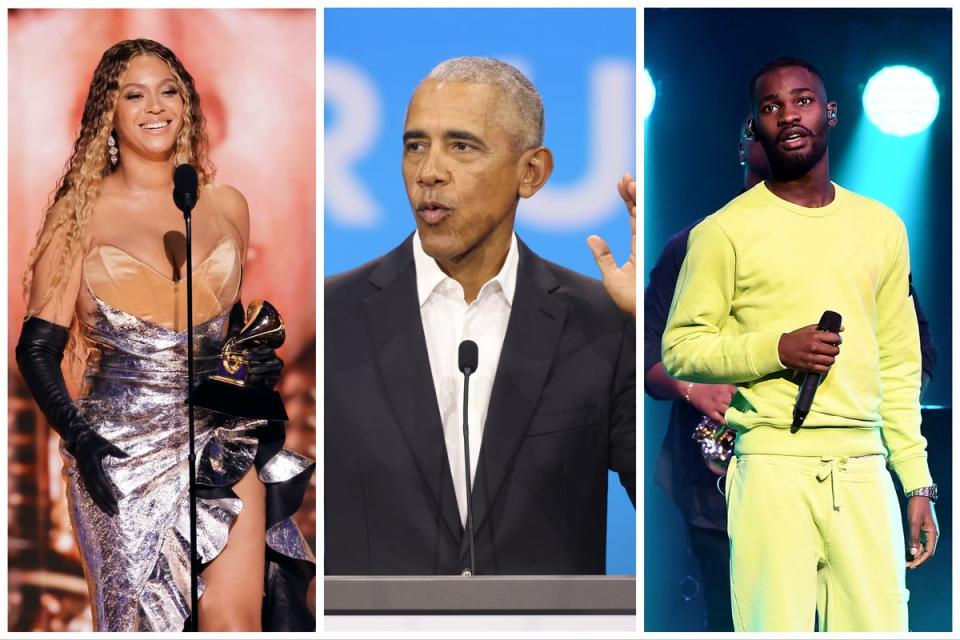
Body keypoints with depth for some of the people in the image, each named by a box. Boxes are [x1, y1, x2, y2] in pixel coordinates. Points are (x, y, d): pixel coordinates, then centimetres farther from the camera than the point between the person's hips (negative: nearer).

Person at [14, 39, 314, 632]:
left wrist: (256, 361, 4)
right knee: (144, 614, 0)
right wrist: (80, 440, -12)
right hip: (124, 443, -2)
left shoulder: (227, 205, 11)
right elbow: (39, 347, 0)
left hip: (222, 433, 2)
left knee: (236, 617, -10)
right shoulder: (82, 212, 0)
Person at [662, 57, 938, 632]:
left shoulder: (882, 227, 15)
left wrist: (918, 482, 11)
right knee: (777, 625, -9)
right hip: (772, 462, -3)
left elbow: (900, 365, 17)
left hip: (863, 468, 3)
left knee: (881, 624, -2)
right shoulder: (726, 230, 3)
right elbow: (680, 348, 1)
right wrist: (776, 348, -14)